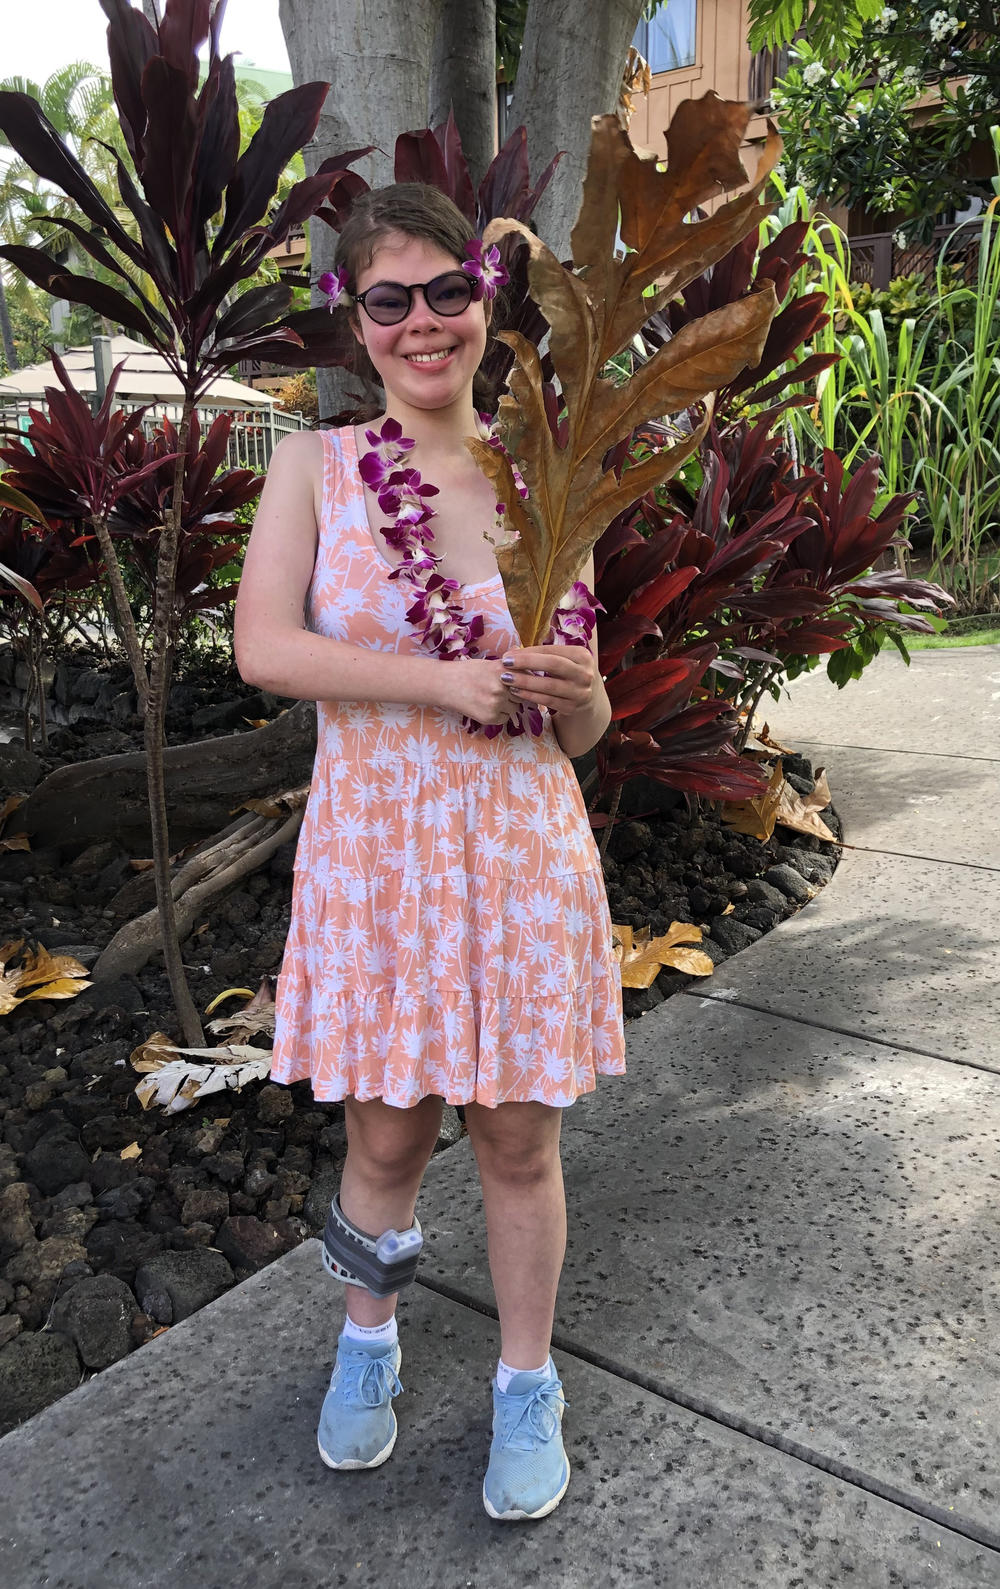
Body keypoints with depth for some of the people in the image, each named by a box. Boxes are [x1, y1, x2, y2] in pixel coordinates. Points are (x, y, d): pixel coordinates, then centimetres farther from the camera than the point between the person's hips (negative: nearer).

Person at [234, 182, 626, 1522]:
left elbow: (580, 735, 5)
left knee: (519, 1143, 12)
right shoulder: (316, 468, 0)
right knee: (385, 1137, 14)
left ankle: (528, 1385, 38)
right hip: (373, 847, 0)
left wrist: (580, 691, -18)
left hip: (521, 852, 1)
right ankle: (368, 1342, 46)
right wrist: (449, 681, -20)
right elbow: (263, 648, -14)